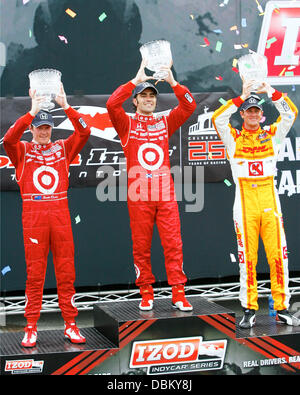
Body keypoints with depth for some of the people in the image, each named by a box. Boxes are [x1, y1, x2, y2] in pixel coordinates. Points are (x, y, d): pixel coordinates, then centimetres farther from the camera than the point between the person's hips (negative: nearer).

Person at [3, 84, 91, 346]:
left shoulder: (63, 148, 12)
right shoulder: (22, 151, 8)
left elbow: (84, 132, -1)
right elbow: (8, 139, -14)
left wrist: (66, 106, -7)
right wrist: (32, 111, -17)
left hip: (60, 214, 2)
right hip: (33, 214, -2)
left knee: (66, 271, 2)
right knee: (35, 273, 0)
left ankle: (70, 324, 8)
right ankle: (31, 327, 4)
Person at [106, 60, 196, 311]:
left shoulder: (165, 123, 14)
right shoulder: (127, 124, 7)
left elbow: (189, 106, 4)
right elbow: (112, 104, -10)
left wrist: (173, 82, -6)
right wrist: (136, 80, -11)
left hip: (166, 194, 2)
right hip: (139, 196, -1)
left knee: (173, 243, -2)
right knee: (141, 246, 3)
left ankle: (178, 293, 1)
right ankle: (146, 293, 12)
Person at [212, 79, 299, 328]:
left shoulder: (272, 135, 12)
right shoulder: (234, 138, 8)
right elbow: (217, 118, -7)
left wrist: (271, 91, -5)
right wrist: (242, 97, -7)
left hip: (270, 200, 1)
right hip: (245, 200, -1)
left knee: (278, 254, -1)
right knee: (247, 256, -1)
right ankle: (249, 310, 5)